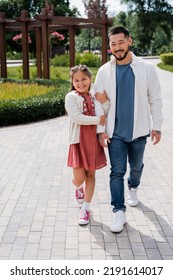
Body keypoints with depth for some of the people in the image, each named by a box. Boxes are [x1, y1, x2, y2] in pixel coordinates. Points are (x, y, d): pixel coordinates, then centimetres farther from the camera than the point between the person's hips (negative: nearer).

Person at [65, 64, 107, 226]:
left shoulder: (94, 97, 7)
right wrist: (98, 120, -15)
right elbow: (77, 118, -17)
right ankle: (78, 188, 35)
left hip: (94, 141, 4)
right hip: (79, 141, -4)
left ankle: (86, 208, 21)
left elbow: (102, 117, -1)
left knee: (90, 175, 8)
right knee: (79, 178, -4)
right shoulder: (71, 97, -6)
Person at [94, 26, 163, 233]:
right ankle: (119, 212, 8)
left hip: (138, 130, 1)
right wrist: (100, 130, -4)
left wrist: (156, 127, -2)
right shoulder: (104, 71, -3)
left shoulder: (146, 69, -6)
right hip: (115, 132, 0)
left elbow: (155, 100, -1)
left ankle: (132, 188, 49)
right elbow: (99, 102, 1)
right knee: (117, 171, -1)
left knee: (136, 166, 19)